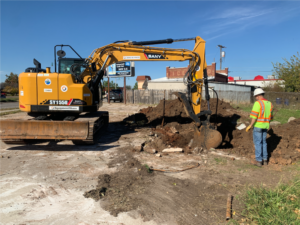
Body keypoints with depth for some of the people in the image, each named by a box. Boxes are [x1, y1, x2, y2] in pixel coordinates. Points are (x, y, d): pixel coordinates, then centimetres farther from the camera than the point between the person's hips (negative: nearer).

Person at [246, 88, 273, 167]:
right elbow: (270, 117, 16)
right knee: (263, 142, 17)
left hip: (258, 125, -7)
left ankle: (258, 161, 5)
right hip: (265, 126, 7)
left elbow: (254, 116, -20)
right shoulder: (269, 104, 9)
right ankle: (265, 159, 23)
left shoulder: (258, 103, -15)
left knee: (258, 143, 0)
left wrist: (250, 126, -14)